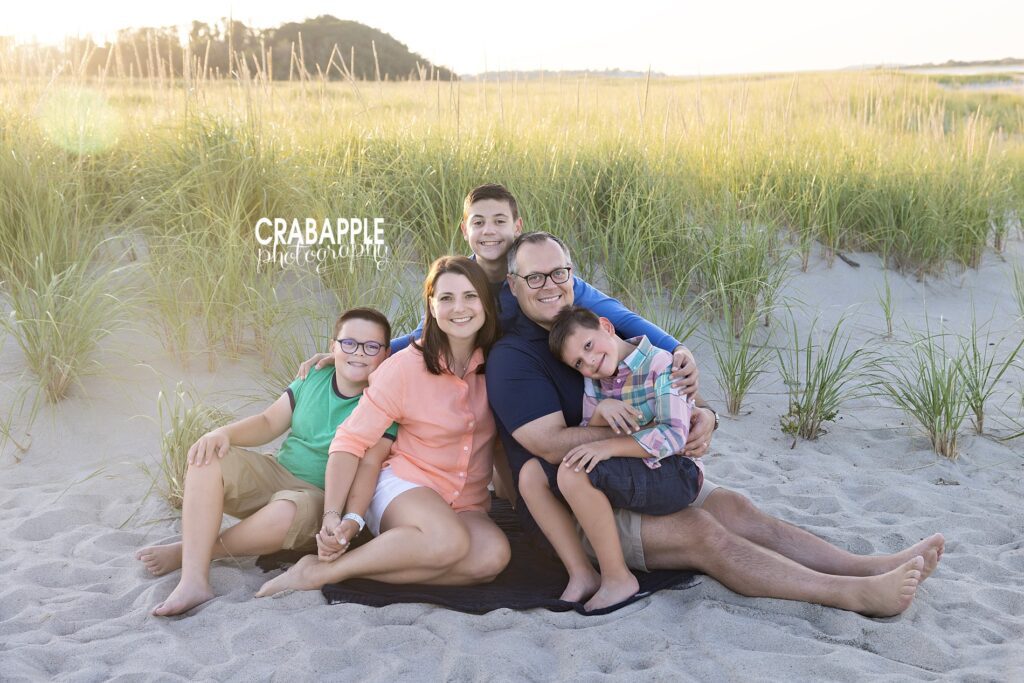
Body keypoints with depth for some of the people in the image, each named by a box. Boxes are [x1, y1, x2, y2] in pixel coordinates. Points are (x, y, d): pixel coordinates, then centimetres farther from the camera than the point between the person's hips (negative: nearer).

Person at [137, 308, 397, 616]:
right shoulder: (314, 377, 4)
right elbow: (269, 423, 8)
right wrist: (223, 433, -12)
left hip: (320, 497, -5)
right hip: (276, 473, 6)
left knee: (286, 513, -40)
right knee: (207, 457, -18)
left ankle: (187, 551, -12)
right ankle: (194, 580, -28)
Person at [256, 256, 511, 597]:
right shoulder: (405, 367, -11)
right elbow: (351, 441, -11)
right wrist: (335, 518, -23)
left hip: (467, 507, 4)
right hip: (404, 486, -4)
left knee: (494, 554, -31)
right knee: (448, 541, -38)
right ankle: (318, 571, -21)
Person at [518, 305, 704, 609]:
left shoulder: (660, 365, -13)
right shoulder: (594, 380, 8)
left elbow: (674, 437, -22)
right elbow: (586, 440, 2)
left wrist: (608, 446, -29)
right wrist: (600, 411, -19)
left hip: (675, 476, -7)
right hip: (630, 474, 7)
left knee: (573, 473, -29)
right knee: (532, 473, -6)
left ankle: (618, 578, -16)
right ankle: (581, 575, -9)